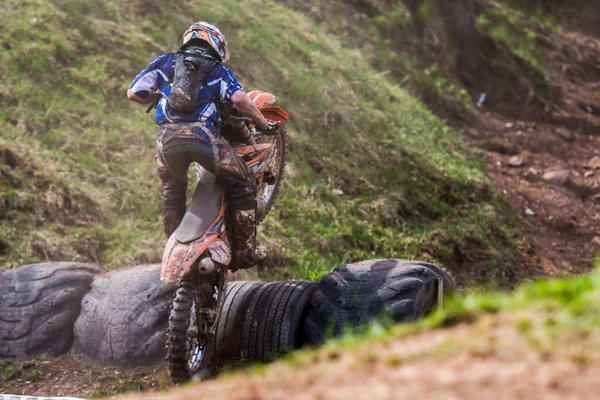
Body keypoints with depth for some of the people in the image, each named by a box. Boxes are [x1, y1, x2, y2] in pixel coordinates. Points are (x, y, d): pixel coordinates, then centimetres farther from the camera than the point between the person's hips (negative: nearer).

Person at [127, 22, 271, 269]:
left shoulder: (164, 62, 25)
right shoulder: (217, 69, 19)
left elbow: (133, 93, 19)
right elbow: (239, 99, 0)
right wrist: (264, 124, 11)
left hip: (167, 136, 3)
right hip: (202, 133, -3)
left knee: (171, 193, 27)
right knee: (242, 183, 12)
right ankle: (244, 250, 10)